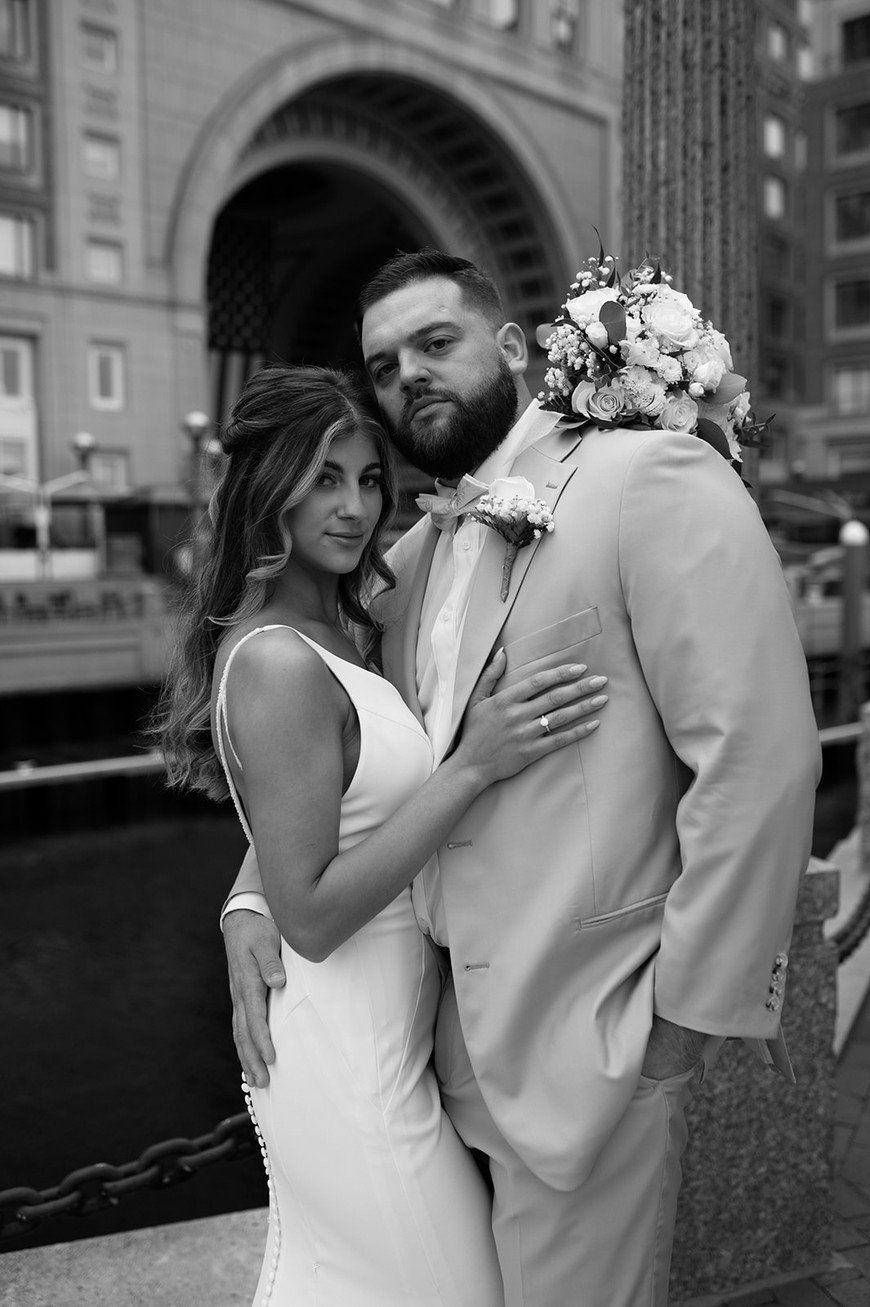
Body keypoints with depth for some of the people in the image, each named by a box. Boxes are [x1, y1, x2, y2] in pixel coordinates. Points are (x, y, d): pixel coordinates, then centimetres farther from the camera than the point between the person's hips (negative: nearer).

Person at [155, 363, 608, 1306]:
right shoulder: (278, 664, -25)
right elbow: (310, 916, -25)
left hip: (347, 1039, 9)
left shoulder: (330, 632, 4)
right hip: (350, 1059, -9)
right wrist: (471, 766, -28)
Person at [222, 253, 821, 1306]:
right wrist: (253, 903, 2)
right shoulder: (409, 559, 9)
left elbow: (759, 754, -19)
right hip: (458, 1035, 7)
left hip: (592, 1036, -6)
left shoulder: (654, 478, -13)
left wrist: (698, 1000, -16)